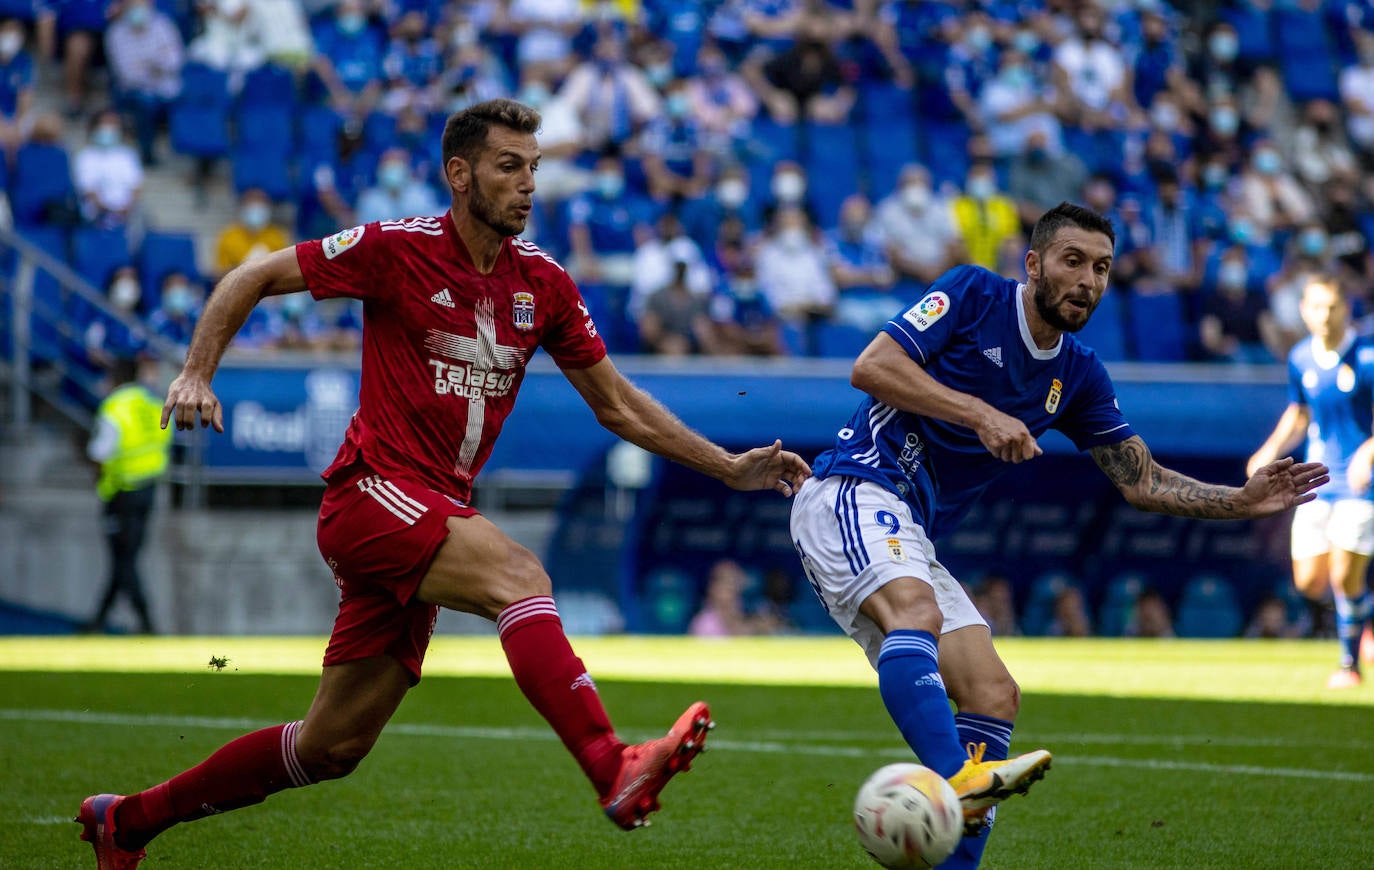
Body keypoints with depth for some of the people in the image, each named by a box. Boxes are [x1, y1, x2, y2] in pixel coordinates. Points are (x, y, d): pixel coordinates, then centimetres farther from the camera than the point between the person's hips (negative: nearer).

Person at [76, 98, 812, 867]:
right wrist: (197, 374, -10)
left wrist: (730, 468, 9)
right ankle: (614, 771, -45)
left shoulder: (542, 283, 8)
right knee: (519, 574, -31)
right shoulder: (398, 250, -7)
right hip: (372, 491, -7)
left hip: (436, 516, 7)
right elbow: (253, 278, 2)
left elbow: (617, 405, 15)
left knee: (333, 747, 9)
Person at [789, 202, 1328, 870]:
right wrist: (979, 413, -19)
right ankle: (958, 779, -56)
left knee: (992, 694, -3)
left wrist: (1242, 501, 5)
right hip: (850, 491, -8)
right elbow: (870, 367, -14)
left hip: (912, 540, 8)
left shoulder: (1078, 376, 14)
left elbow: (1141, 481, 18)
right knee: (916, 611, -35)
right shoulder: (972, 295, -4)